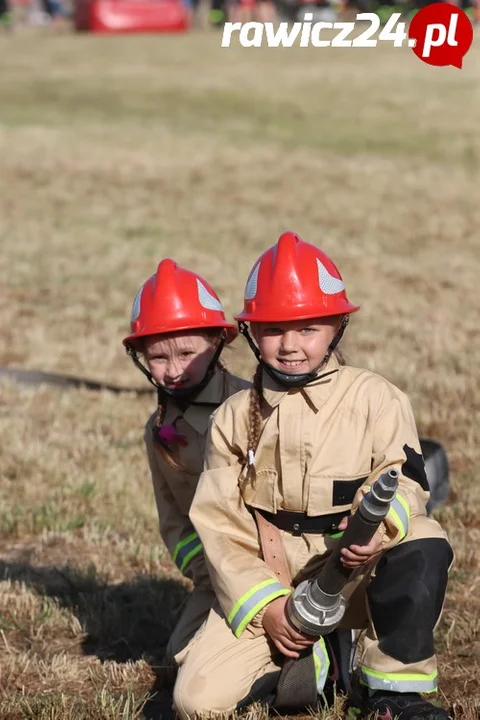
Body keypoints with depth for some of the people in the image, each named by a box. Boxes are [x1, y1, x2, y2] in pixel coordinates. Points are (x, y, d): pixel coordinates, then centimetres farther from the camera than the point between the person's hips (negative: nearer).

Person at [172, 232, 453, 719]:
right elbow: (220, 526, 0)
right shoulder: (234, 418, 4)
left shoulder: (374, 399, 0)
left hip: (356, 580, -1)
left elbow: (402, 479, -10)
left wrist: (378, 526, -35)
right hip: (267, 587, 1)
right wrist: (264, 606, -13)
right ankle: (306, 662, 9)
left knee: (423, 549, -33)